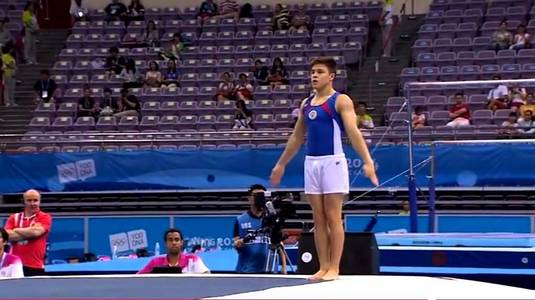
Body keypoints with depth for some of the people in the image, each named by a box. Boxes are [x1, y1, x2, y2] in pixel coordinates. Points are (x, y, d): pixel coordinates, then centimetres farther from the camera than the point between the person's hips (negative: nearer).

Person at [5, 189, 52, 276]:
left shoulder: (45, 217, 4)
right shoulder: (14, 218, 12)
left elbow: (36, 232, -14)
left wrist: (16, 230, 1)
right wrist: (29, 234, -8)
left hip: (35, 266, -3)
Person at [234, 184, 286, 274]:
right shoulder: (240, 220, 6)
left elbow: (280, 245, 6)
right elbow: (236, 244, 3)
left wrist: (284, 266, -3)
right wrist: (238, 244, -21)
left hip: (269, 270, 1)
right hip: (246, 271, -1)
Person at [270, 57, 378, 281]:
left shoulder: (340, 101, -5)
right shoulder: (306, 104, 14)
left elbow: (353, 132, -15)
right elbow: (296, 137, 22)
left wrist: (367, 161, -25)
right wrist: (281, 164, 24)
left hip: (332, 162, -6)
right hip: (311, 162, 6)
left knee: (333, 218, -4)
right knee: (318, 219, 6)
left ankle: (334, 267, 0)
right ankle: (323, 267, 10)